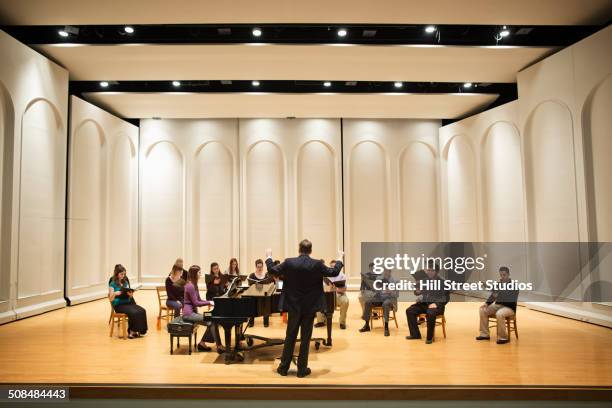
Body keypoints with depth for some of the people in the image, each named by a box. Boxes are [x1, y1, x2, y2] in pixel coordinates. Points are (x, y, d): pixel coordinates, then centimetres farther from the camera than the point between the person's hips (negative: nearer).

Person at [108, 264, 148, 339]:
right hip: (118, 305, -5)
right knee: (133, 312, -31)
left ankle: (137, 331, -16)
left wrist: (130, 294, -10)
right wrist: (115, 293, -29)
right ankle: (132, 331, -13)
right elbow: (111, 299, -9)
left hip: (128, 302, 5)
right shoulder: (113, 284, -3)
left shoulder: (125, 282, 13)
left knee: (142, 310, -22)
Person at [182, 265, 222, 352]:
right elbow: (196, 303, -18)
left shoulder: (194, 285, 15)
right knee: (212, 321, -18)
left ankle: (202, 343, 7)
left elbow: (199, 300, 15)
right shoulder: (190, 286, -17)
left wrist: (211, 302, 3)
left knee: (211, 322, 0)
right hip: (189, 313, -10)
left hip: (192, 312, 10)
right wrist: (209, 302, -14)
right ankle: (219, 346, -14)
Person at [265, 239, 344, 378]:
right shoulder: (317, 264, -11)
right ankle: (302, 369, 15)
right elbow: (334, 272, 1)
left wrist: (268, 256, 18)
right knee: (305, 339, 8)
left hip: (293, 307, 1)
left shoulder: (289, 262, -9)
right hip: (310, 307, -1)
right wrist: (339, 258, 17)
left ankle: (283, 367, 19)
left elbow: (272, 270, 1)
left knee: (290, 338, 13)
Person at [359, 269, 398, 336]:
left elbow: (397, 294, -6)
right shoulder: (379, 278, 9)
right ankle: (367, 325, -13)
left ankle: (386, 327, -36)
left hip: (389, 298, -4)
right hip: (379, 297, 4)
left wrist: (390, 291, -26)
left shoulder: (394, 281, -2)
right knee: (367, 301, -21)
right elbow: (375, 289, 7)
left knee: (385, 304, -40)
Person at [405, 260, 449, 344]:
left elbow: (445, 298, -6)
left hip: (437, 305, -5)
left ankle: (430, 337, -19)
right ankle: (415, 334, -2)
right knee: (409, 311, -14)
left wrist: (436, 304, -20)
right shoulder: (424, 280, 10)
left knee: (430, 313, -37)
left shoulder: (442, 282, -3)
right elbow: (417, 293, 11)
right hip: (424, 303, 5)